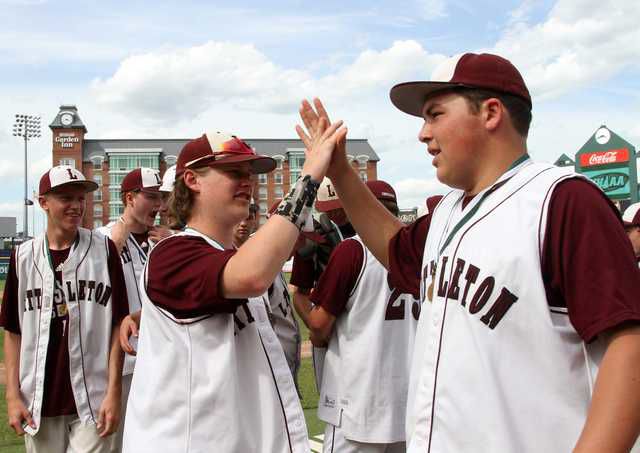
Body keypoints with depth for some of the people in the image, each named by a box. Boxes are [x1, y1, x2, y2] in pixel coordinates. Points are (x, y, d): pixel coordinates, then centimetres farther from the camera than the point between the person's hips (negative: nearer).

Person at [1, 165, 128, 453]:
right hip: (39, 402, 2)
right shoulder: (23, 256, 3)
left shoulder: (103, 250, -2)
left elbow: (117, 325, -3)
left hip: (92, 400, -2)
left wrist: (113, 392, -8)